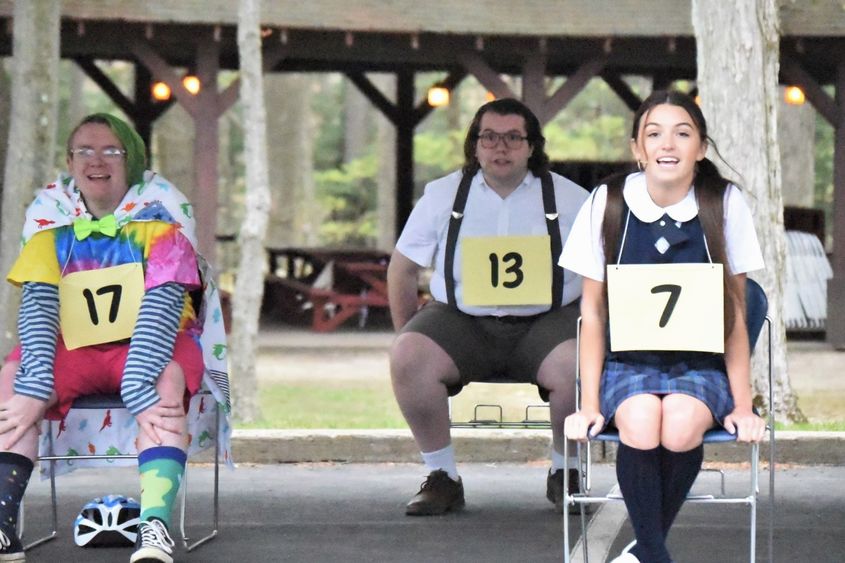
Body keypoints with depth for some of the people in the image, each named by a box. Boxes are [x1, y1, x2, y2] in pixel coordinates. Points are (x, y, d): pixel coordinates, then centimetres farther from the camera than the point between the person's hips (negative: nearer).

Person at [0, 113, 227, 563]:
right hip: (74, 346, 3)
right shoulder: (49, 212, -2)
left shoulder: (159, 207, -11)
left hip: (149, 342, -3)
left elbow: (162, 305, -21)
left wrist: (140, 390, -34)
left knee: (167, 381, -36)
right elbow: (37, 303, -10)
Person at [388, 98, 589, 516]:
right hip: (460, 320, 1)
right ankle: (442, 477, -13)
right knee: (407, 357, -29)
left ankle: (564, 474, -5)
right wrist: (408, 333, 7)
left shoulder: (569, 198, 7)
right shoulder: (443, 195, 9)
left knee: (579, 367, -33)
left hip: (546, 321, -1)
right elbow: (402, 268, 14)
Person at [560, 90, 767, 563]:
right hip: (628, 363, 0)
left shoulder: (726, 204, -5)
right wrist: (590, 404, -3)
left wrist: (742, 404, -3)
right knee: (641, 420, -34)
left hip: (701, 364, 0)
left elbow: (735, 313, 0)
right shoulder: (608, 204, -4)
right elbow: (594, 314, 2)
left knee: (681, 423, -33)